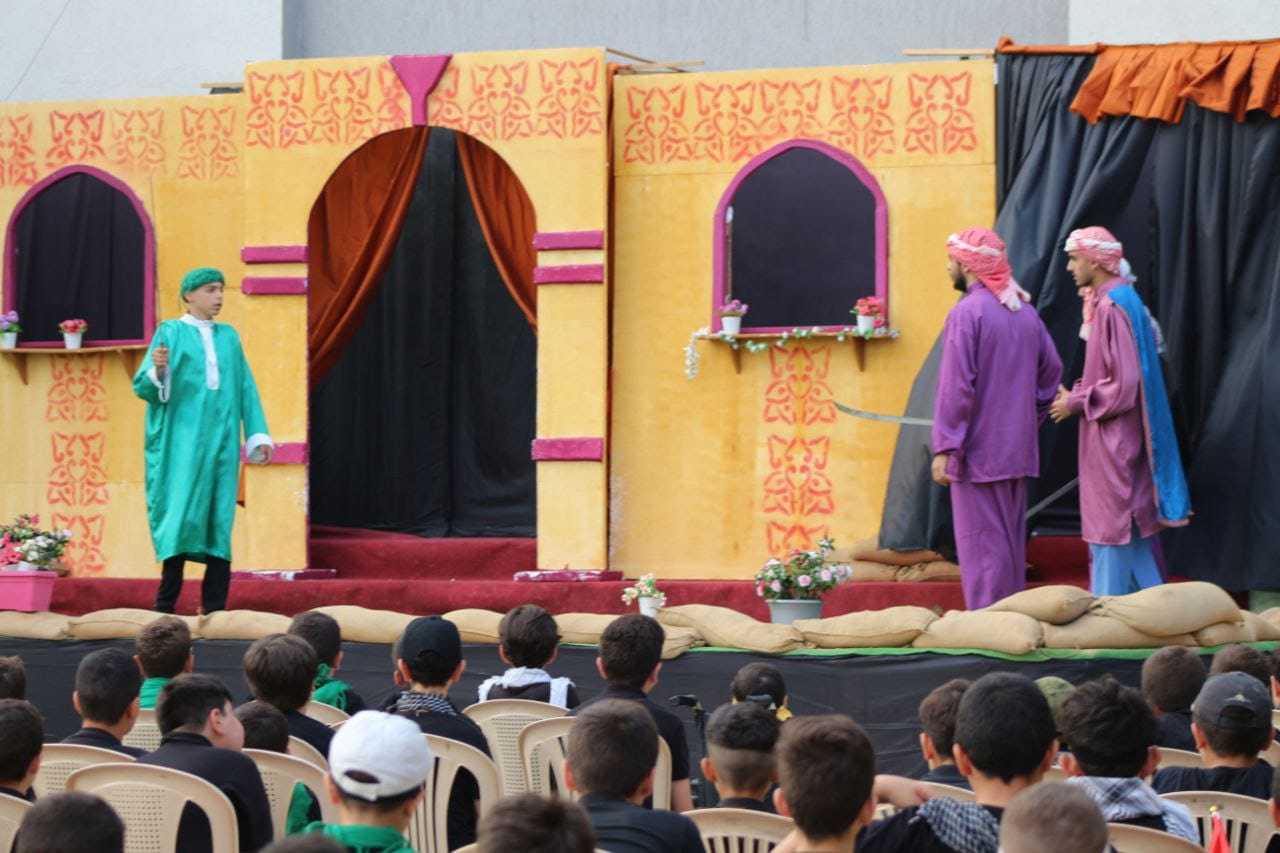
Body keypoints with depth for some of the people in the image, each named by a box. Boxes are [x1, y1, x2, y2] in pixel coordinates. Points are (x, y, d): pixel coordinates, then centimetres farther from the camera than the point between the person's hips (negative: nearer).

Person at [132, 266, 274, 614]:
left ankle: (215, 608, -3)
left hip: (220, 440, 4)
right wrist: (158, 368, -26)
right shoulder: (170, 333, 2)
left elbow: (245, 389, 16)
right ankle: (165, 608, -8)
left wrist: (258, 435, 7)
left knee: (219, 518, -2)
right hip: (182, 439, -4)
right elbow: (144, 387, -4)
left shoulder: (228, 337, 15)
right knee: (182, 515, -11)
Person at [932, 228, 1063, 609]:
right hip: (1019, 451, 7)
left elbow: (956, 387, -18)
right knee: (1012, 541, 14)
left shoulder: (967, 313, -14)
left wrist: (944, 449, -16)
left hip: (979, 451, -7)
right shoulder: (1025, 311, 10)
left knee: (982, 547, -4)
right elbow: (1052, 371, 14)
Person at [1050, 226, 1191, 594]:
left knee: (1111, 535, -3)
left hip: (1112, 439, -10)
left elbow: (1123, 385, -22)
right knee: (1132, 526, 14)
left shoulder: (1112, 308, -19)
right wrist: (1077, 394, 11)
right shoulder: (1120, 299, 11)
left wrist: (1075, 403, -12)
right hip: (1121, 439, 10)